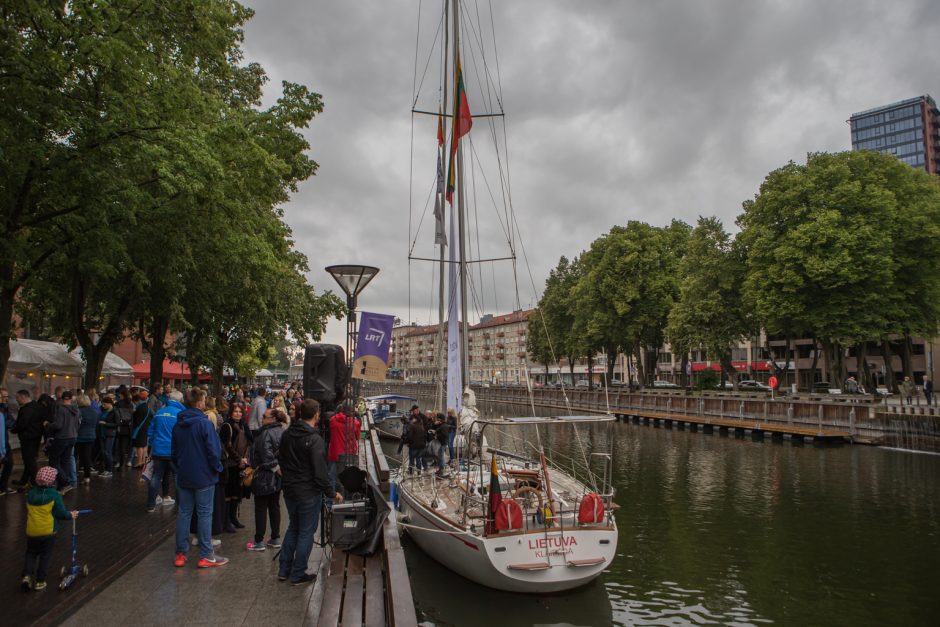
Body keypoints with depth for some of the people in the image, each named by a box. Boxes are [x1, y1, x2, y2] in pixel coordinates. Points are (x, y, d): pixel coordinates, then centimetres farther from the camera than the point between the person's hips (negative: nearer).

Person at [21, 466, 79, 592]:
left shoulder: (30, 494, 1)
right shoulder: (54, 495, -12)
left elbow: (28, 511, 13)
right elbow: (61, 513, -11)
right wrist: (71, 515, 7)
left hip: (31, 531, 4)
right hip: (48, 531, -3)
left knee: (31, 553, 20)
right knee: (45, 556, 9)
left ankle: (27, 575, 4)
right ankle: (40, 581, 12)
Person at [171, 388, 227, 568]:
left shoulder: (178, 424, 6)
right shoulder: (204, 423, -17)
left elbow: (173, 451, 14)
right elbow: (214, 450, -18)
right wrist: (217, 467, -3)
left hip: (183, 476, 6)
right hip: (203, 476, -6)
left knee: (183, 513, 12)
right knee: (204, 514, 1)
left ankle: (180, 554, 16)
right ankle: (205, 556, 6)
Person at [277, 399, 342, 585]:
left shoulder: (287, 434, 1)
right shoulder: (314, 439, -22)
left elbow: (280, 459, 14)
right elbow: (320, 471, -23)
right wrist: (331, 493, -13)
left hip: (289, 489, 7)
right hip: (308, 492, -7)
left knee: (293, 528, 22)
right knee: (306, 532, 6)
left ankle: (284, 570, 28)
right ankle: (298, 574, 14)